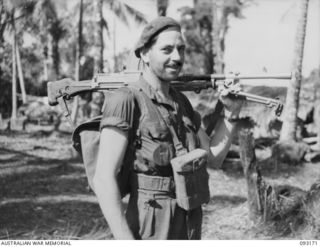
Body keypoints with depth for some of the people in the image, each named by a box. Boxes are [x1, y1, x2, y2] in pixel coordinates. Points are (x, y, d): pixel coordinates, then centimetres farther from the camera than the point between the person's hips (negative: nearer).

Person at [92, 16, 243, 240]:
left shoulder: (181, 102, 9)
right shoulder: (127, 101, -14)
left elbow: (214, 157, 14)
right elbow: (104, 179, -19)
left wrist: (231, 112, 0)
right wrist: (126, 241, -24)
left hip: (190, 229, 7)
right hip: (151, 232, -7)